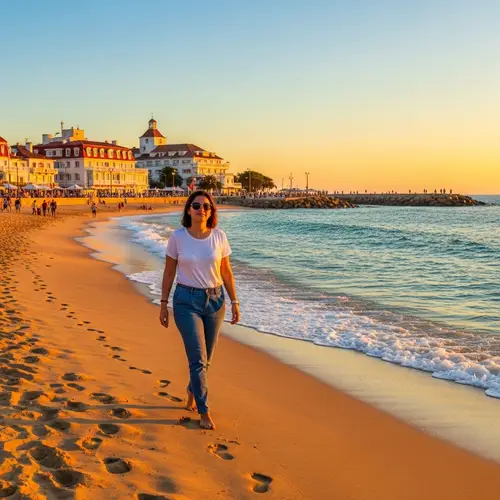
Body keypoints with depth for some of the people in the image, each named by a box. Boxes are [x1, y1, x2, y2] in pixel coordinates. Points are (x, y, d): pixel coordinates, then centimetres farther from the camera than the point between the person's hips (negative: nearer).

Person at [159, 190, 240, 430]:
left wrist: (234, 301, 3)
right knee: (198, 358, -7)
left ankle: (192, 393, 43)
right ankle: (204, 412, 8)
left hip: (215, 299, 3)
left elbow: (226, 272, 4)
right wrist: (163, 304, 1)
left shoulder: (219, 236, -3)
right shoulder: (177, 237, -7)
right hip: (186, 301, -3)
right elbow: (169, 272, 1)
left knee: (206, 358, 14)